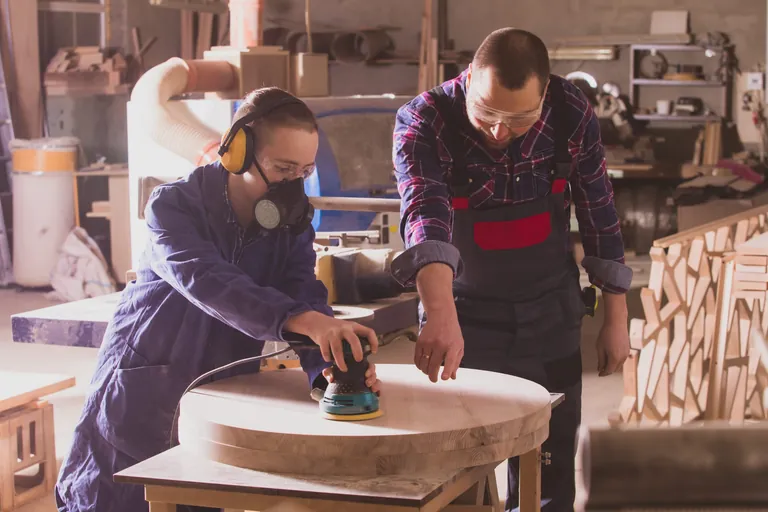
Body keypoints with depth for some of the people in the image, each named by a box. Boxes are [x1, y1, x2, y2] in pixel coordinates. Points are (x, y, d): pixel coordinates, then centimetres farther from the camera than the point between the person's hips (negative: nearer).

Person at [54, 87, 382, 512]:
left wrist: (328, 365, -39)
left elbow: (305, 297, -16)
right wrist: (297, 318, -51)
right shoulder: (174, 206, -16)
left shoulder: (293, 226, -1)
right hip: (143, 400, -4)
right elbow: (207, 281, -34)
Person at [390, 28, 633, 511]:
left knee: (550, 469, 9)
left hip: (552, 317, 2)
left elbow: (599, 213, -2)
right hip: (466, 314, -2)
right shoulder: (425, 121, -22)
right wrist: (441, 318, -53)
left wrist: (616, 317, 1)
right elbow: (425, 216, -38)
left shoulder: (572, 113, -13)